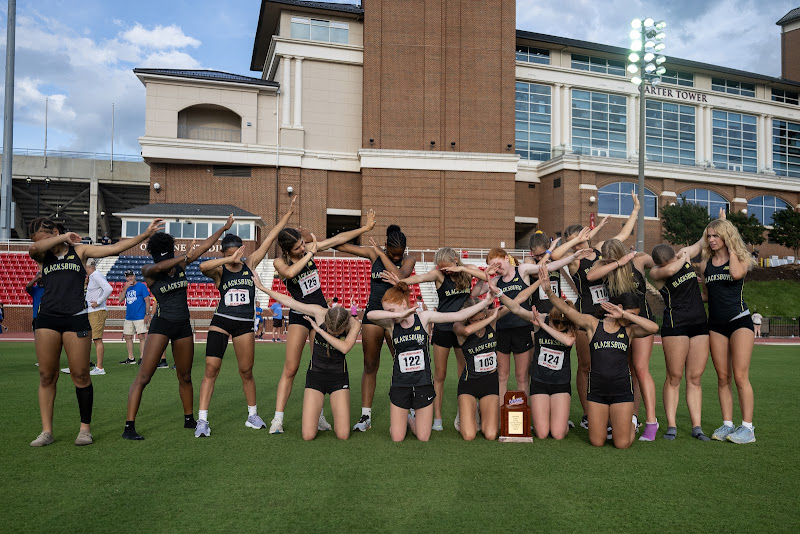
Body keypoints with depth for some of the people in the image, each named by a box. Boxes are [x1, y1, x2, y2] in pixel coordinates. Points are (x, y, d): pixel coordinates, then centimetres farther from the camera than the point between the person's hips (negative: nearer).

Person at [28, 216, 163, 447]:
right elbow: (33, 249, -12)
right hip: (47, 319, 2)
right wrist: (63, 238, -5)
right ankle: (47, 431, 12)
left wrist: (145, 234, 1)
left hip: (76, 319, -2)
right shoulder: (43, 255, 12)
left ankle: (85, 428, 10)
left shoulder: (80, 250, 9)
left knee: (80, 375, -1)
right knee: (46, 376, 3)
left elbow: (114, 248, 6)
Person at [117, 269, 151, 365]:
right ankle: (131, 358, 16)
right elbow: (121, 300, 6)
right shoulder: (126, 287, 15)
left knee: (141, 336, -8)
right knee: (127, 337, 7)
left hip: (140, 317, -6)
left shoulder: (141, 286, -2)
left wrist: (147, 314, -12)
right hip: (128, 317, 6)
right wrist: (125, 288, -5)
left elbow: (147, 300, -5)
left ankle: (142, 358, -5)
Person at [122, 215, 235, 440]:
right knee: (143, 377, -10)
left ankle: (189, 419, 29)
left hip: (183, 326, 5)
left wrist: (224, 228, 20)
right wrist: (184, 257, -27)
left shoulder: (180, 264, 5)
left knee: (185, 377, 15)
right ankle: (129, 427, -7)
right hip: (161, 325, -5)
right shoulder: (148, 271, -7)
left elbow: (204, 246, 13)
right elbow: (157, 268, -31)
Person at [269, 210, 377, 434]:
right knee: (290, 368, -9)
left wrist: (365, 228, 7)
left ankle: (318, 415, 13)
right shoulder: (280, 261, -11)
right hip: (299, 316, -4)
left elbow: (338, 239, 7)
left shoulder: (308, 248, 0)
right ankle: (278, 419, -3)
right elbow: (290, 272, -35)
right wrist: (310, 253, -25)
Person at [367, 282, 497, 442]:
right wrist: (400, 314, -33)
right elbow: (371, 315, -27)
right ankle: (401, 420, 36)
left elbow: (458, 316, -6)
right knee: (397, 438, 4)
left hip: (423, 384, 0)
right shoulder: (391, 324, -6)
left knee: (423, 438, 5)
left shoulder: (423, 317, -6)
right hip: (400, 385, 0)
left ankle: (410, 419, 36)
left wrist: (485, 302, -9)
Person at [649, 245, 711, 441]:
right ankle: (671, 425, 4)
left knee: (695, 378, 5)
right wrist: (683, 259, -14)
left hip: (700, 324, 5)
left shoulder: (685, 254, 8)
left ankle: (696, 426, 8)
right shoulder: (655, 273, -8)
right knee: (674, 377, -4)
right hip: (675, 325, -5)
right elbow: (670, 271, -30)